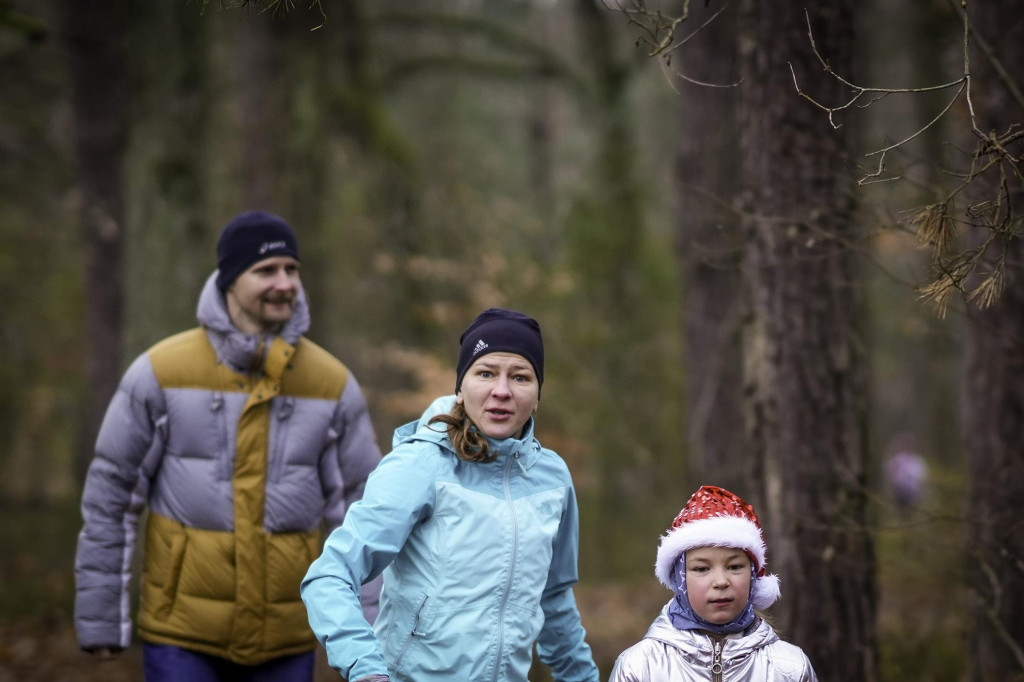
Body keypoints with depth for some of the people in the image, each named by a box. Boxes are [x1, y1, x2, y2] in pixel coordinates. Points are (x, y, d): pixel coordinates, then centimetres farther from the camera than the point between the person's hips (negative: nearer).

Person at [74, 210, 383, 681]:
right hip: (182, 634, -2)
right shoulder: (160, 372, -7)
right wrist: (99, 619, -1)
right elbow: (108, 497, -1)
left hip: (285, 640, 2)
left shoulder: (333, 384, -2)